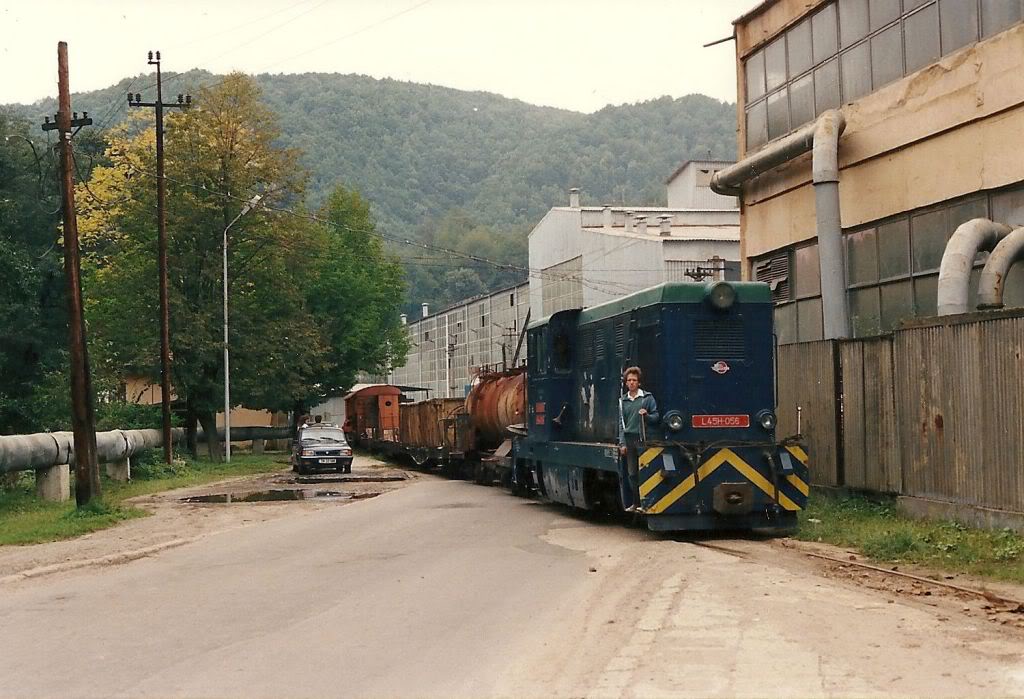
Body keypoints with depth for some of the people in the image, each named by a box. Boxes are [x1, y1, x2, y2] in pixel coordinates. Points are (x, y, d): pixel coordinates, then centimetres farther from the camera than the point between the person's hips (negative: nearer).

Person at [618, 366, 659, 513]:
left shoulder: (647, 398, 3)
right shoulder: (623, 400, 14)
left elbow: (656, 417, 5)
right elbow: (621, 423, 12)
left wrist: (646, 415, -17)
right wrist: (622, 443, 4)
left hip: (643, 439, -3)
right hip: (628, 440, 3)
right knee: (631, 473, 4)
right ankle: (635, 503, 12)